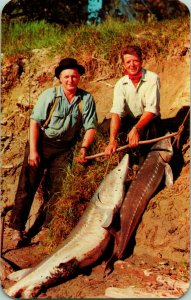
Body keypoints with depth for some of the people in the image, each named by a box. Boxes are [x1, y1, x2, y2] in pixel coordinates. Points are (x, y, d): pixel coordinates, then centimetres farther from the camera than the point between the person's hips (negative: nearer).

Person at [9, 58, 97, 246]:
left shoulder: (86, 99, -5)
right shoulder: (49, 95, -11)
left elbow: (90, 127, -3)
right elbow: (35, 122, -11)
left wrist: (83, 149, -17)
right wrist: (33, 150, -15)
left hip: (64, 148, 2)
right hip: (41, 143, -2)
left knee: (57, 190, 5)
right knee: (27, 186, -4)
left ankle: (49, 227, 20)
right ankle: (17, 228, 5)